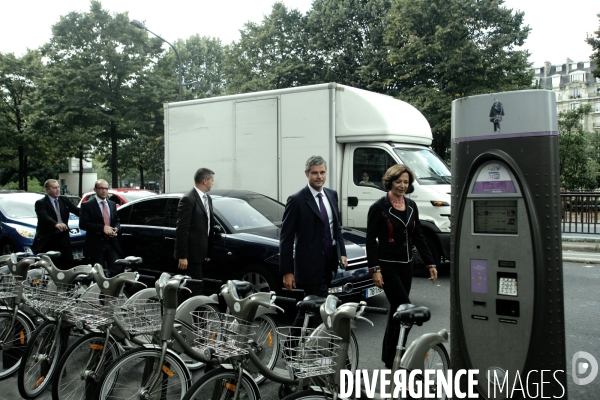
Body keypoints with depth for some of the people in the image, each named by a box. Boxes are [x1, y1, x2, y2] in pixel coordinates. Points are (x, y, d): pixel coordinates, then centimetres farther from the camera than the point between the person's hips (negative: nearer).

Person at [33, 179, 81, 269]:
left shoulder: (64, 200, 11)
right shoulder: (41, 203, -6)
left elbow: (77, 211, 2)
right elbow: (44, 217, -24)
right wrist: (56, 224, -43)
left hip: (63, 238, 5)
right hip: (47, 239, -4)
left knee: (68, 263, 6)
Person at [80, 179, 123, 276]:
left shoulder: (112, 204, 15)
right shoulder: (87, 205, -2)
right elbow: (83, 224, -11)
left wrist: (115, 229, -4)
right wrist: (102, 228, -20)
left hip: (112, 243, 4)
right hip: (96, 245, -4)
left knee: (117, 270, -4)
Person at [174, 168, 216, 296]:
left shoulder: (207, 199, 14)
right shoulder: (188, 200, -14)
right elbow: (181, 229, -17)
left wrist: (209, 252, 15)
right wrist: (182, 256, -19)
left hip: (200, 253, 9)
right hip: (190, 253, -9)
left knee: (196, 287, 13)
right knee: (195, 287, -7)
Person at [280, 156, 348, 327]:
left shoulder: (332, 195, 9)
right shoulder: (296, 200, -11)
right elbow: (286, 238, -10)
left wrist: (342, 252, 6)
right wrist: (286, 272, -12)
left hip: (328, 263, 7)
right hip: (310, 266, -7)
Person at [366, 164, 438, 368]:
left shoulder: (411, 206, 9)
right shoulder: (379, 207, -9)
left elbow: (418, 237, 13)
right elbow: (371, 239, -11)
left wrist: (430, 263, 8)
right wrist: (375, 269, -17)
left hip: (406, 265, 6)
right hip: (388, 267, -6)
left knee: (397, 310, 12)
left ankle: (389, 357, 25)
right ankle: (394, 358, 1)